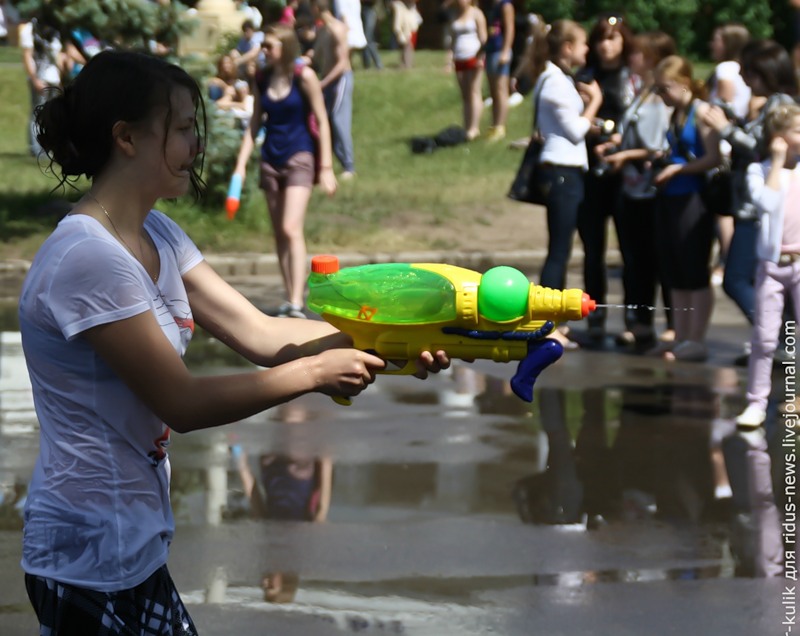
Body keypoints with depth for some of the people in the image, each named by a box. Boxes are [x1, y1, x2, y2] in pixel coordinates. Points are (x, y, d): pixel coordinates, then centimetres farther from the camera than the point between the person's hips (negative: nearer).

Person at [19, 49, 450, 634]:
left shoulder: (155, 235, 8)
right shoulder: (87, 258, -22)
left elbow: (260, 333, 4)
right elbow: (181, 403, -20)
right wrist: (314, 374, -13)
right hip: (94, 557, -9)